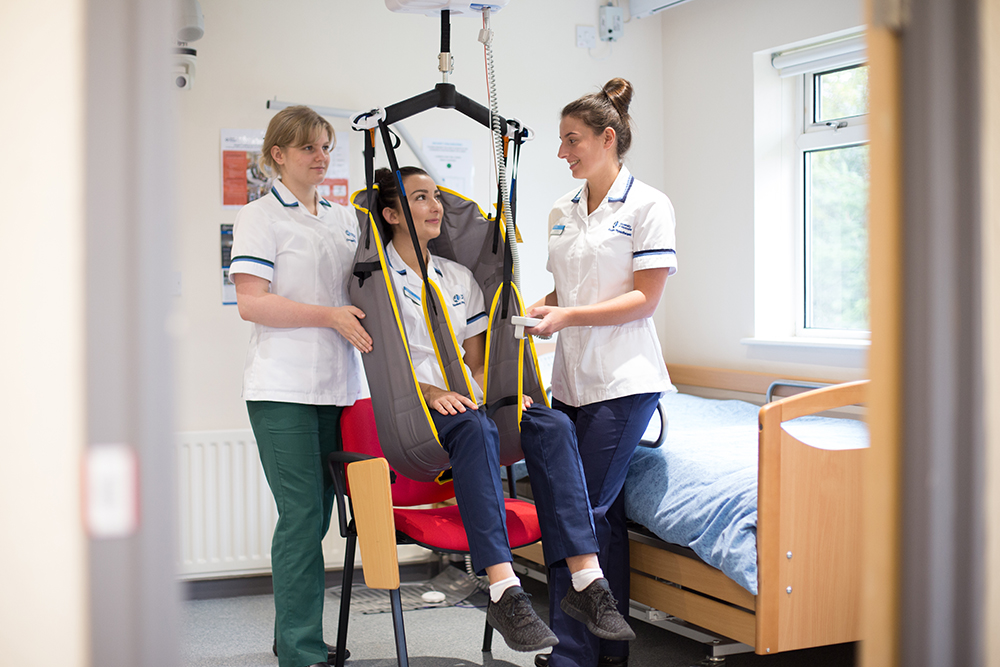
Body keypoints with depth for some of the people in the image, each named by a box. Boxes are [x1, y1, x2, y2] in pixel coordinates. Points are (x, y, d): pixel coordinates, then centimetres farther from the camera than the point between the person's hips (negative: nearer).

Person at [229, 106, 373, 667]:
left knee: (316, 513, 10)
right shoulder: (260, 217, -2)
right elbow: (251, 303, -12)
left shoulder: (345, 218, 17)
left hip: (337, 384, 6)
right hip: (284, 388, -6)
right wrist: (330, 316, -17)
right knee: (302, 514, -8)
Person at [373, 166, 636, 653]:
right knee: (475, 428, -39)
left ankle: (585, 579, -32)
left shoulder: (460, 278, 23)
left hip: (470, 404, 6)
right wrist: (431, 393, -21)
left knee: (552, 425, -23)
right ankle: (504, 591, -47)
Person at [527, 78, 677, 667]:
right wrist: (527, 313, 3)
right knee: (604, 512, 9)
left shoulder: (648, 205, -5)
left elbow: (644, 299, -10)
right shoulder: (562, 213, 14)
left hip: (623, 380, -6)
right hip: (573, 377, 6)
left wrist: (568, 317, -18)